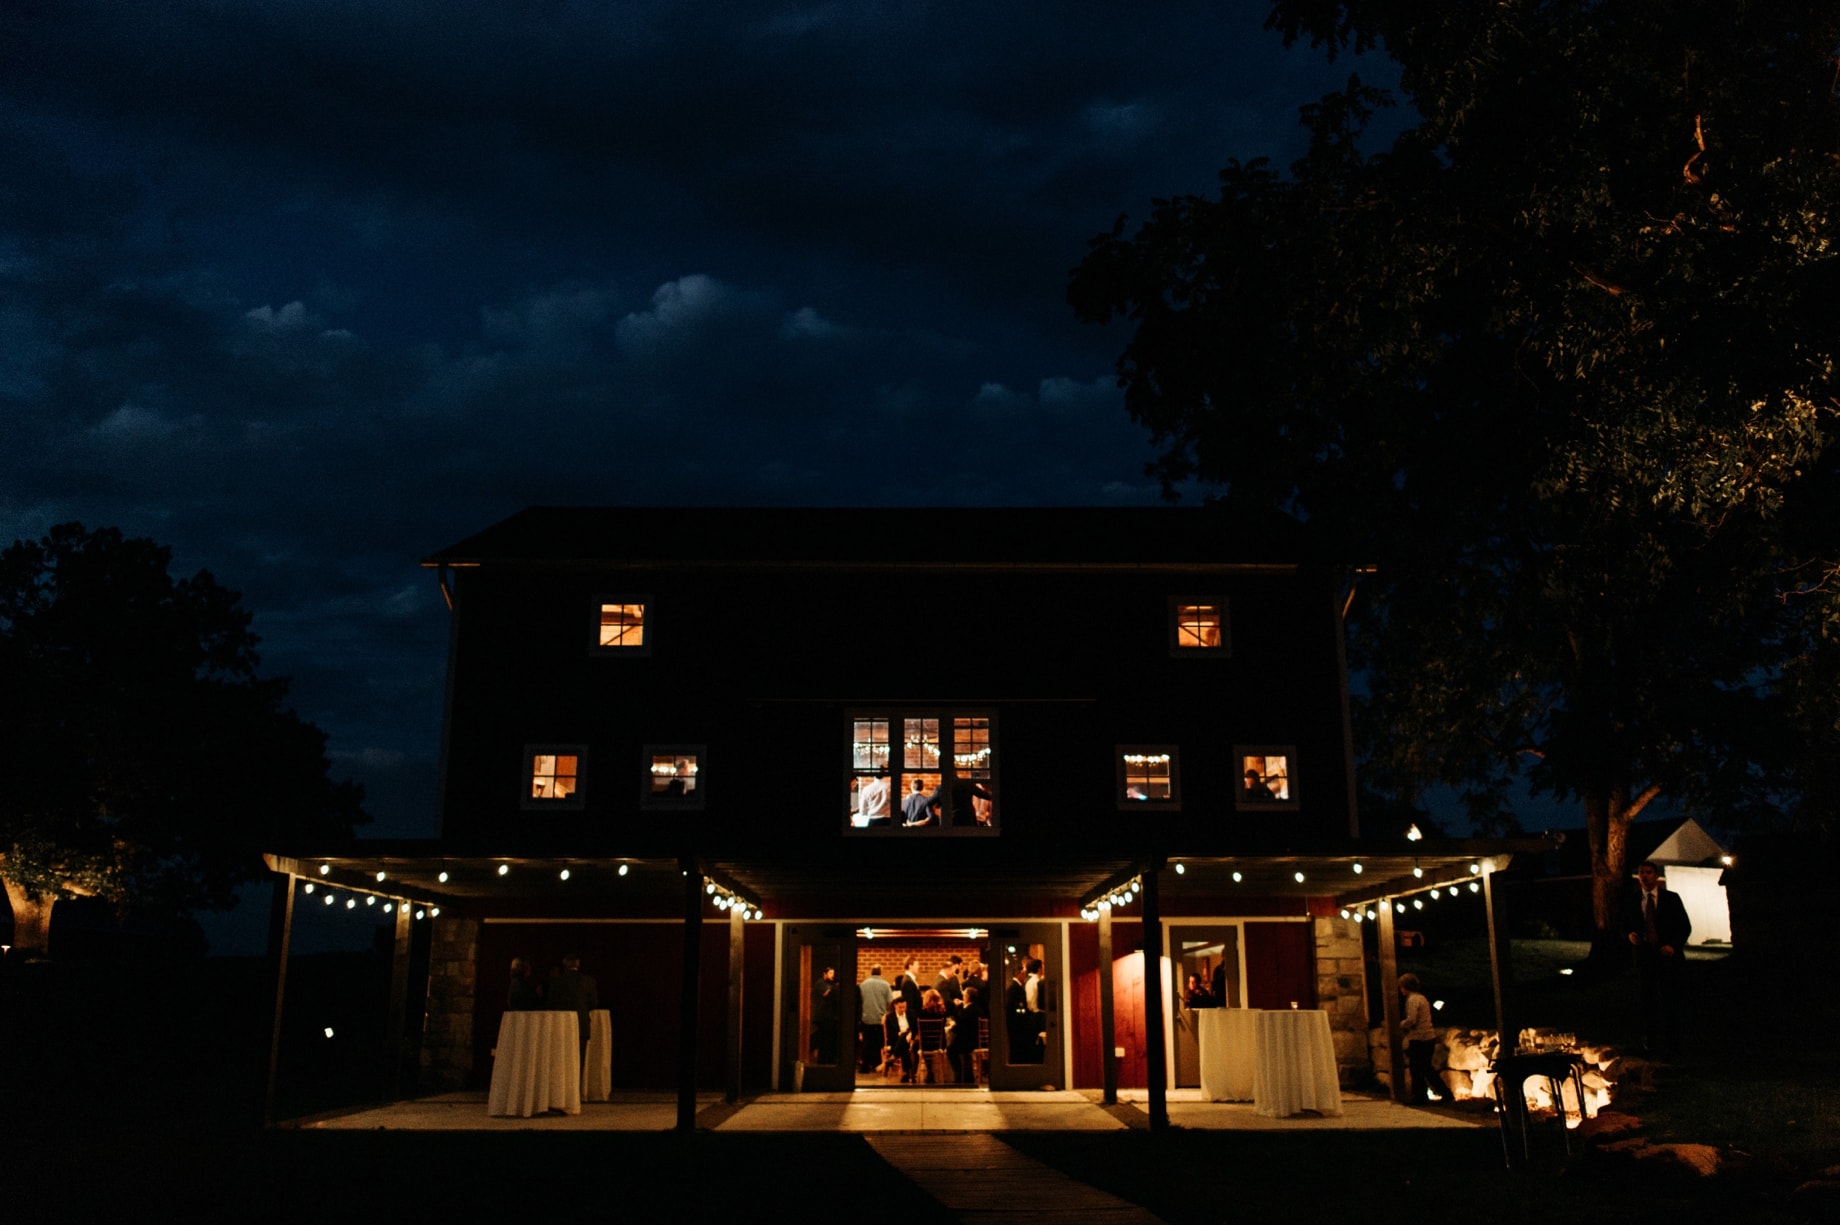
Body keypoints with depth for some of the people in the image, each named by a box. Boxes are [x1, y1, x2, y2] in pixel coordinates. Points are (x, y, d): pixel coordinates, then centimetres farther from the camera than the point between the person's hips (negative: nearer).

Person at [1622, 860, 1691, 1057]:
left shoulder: (1672, 898, 2)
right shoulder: (1632, 901, 7)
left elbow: (1685, 926, 2)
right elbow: (1625, 926, 13)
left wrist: (1673, 946, -13)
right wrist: (1629, 935, -10)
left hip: (1668, 955, -2)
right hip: (1644, 957, 2)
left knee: (1671, 1001, -1)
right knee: (1648, 1002, 4)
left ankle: (1672, 1045, 6)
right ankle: (1650, 1043, 10)